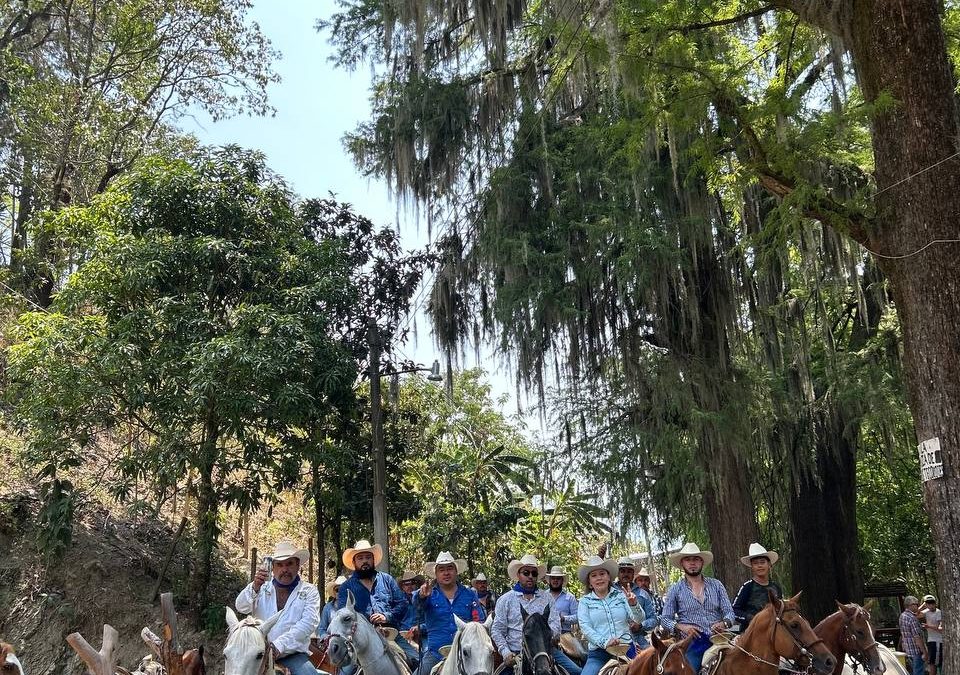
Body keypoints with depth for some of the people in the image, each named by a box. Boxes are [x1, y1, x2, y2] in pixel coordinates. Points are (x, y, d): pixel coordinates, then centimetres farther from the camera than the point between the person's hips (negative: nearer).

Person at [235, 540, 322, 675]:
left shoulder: (309, 591, 6)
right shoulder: (262, 589, 14)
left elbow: (309, 623, -8)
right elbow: (241, 607, -2)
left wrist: (279, 646, -20)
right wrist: (254, 587, -23)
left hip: (293, 654, -2)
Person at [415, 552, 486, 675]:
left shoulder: (469, 594, 8)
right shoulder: (430, 594, 3)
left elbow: (481, 621, 6)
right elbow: (418, 605, -18)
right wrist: (422, 596, -42)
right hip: (435, 654, -1)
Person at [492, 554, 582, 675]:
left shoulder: (547, 597, 13)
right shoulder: (505, 600, 7)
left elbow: (555, 624, 2)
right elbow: (497, 630, 5)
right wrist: (506, 653, -9)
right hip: (517, 653, -2)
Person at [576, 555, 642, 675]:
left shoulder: (621, 595, 10)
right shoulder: (585, 601, 8)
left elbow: (638, 619, 0)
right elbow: (585, 628, -4)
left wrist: (634, 605, -22)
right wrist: (604, 642, -19)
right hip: (598, 653, -1)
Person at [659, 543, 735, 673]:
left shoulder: (716, 585, 10)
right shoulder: (675, 590, 6)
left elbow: (729, 612, 8)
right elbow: (664, 619, 6)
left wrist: (724, 623, -13)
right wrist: (680, 627, -12)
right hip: (692, 644, -1)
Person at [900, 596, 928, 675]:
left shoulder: (902, 616, 8)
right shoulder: (912, 618, -20)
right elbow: (917, 637, -23)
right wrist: (924, 652, -19)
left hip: (907, 650, 9)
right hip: (916, 651, -9)